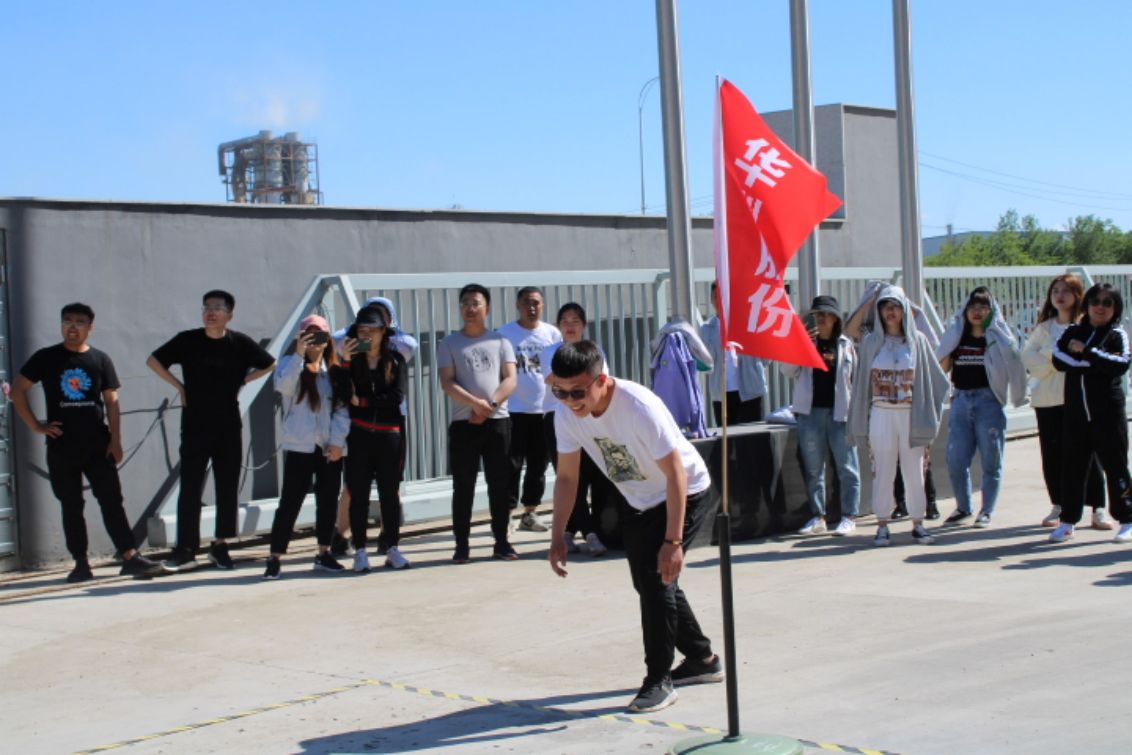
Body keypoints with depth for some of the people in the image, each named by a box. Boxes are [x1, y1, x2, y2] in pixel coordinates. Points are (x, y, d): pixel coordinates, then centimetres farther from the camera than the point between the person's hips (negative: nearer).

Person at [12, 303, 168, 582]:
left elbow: (111, 402, 5)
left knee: (112, 500, -5)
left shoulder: (100, 360, 6)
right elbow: (17, 391, 4)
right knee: (71, 506, 5)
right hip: (61, 446, 0)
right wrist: (36, 426, -4)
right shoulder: (46, 358, 3)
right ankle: (81, 564, 10)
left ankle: (130, 557, -9)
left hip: (98, 445, 0)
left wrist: (115, 441, -4)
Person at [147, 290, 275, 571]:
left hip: (229, 427, 1)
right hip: (194, 426, -1)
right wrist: (179, 385, 1)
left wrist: (242, 381, 3)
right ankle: (186, 550, 0)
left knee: (227, 489, 5)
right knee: (190, 489, -3)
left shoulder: (240, 343, -1)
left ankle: (220, 546, 16)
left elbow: (269, 365, 13)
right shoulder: (187, 341, -2)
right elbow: (153, 360, 8)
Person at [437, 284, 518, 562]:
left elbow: (510, 379, 1)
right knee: (463, 486, 0)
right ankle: (462, 544, 5)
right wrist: (475, 403, -17)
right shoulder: (450, 343, 6)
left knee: (500, 484, 3)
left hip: (498, 421, 1)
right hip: (463, 423, -1)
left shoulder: (499, 341, 10)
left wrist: (490, 404, -14)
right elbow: (447, 383, -4)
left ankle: (501, 542, 10)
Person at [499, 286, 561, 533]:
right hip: (514, 410, -4)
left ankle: (530, 513, 20)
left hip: (544, 410, 4)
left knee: (538, 465, 10)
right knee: (512, 464, -3)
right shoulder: (505, 333, -3)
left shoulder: (552, 333, 6)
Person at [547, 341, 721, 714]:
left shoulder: (640, 407, -36)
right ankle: (703, 659, 33)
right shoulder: (567, 416, -18)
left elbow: (676, 475, -31)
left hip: (685, 494, -7)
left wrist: (673, 541, -32)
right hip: (637, 502, 7)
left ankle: (659, 680, -4)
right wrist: (558, 538, -10)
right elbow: (566, 477, -5)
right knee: (647, 582, 14)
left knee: (659, 577, -17)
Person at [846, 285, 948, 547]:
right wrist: (870, 299, 6)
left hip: (910, 415, 0)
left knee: (914, 470, 4)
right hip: (881, 414, 0)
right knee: (883, 471, 1)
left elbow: (934, 376, 5)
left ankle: (918, 524, 12)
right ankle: (882, 526, 7)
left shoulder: (917, 340, 4)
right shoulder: (872, 341, 6)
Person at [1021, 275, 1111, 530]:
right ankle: (1058, 507, 18)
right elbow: (1029, 355, 5)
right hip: (1048, 398, 4)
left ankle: (1099, 509, 2)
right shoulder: (1044, 327, 12)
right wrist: (1052, 361, -10)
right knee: (1052, 454, 6)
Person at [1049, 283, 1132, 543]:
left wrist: (1086, 352, -17)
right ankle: (1068, 521, 16)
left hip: (1108, 414, -3)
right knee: (1071, 467, 6)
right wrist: (1098, 362, -15)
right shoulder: (1072, 332, 9)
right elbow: (1058, 359, -8)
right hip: (1076, 413, 3)